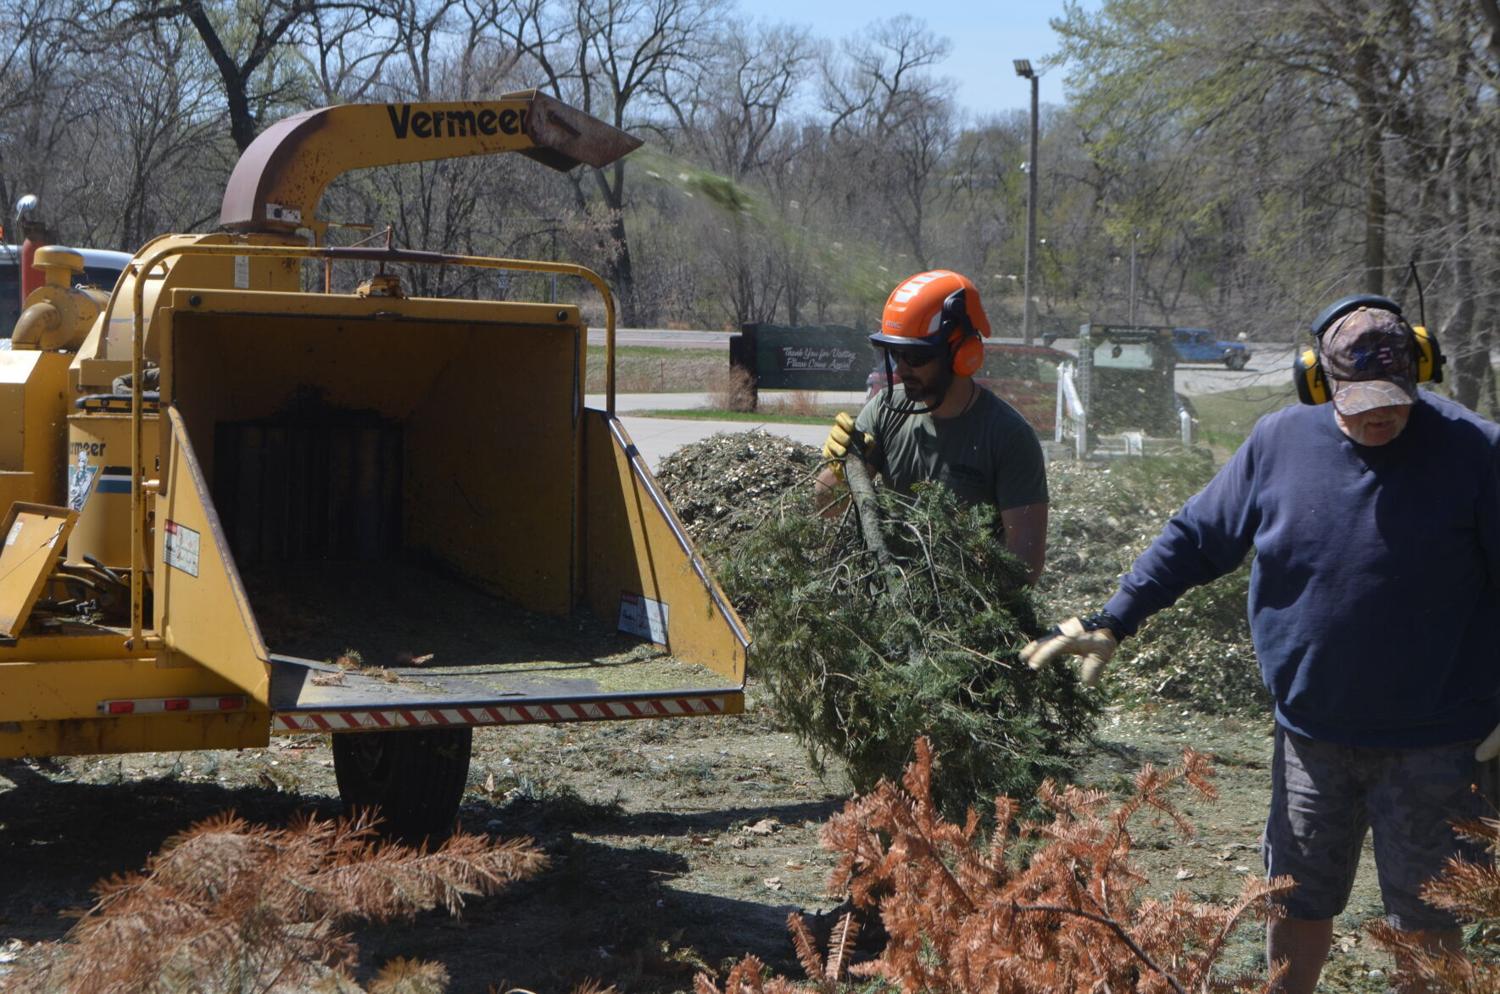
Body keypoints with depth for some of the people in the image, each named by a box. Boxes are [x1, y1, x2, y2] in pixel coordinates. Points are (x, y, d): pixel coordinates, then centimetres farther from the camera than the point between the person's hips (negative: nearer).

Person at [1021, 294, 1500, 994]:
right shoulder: (1280, 442, -3)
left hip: (1433, 745, -3)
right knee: (1296, 905, 15)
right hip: (1311, 733, 3)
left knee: (1426, 920, 9)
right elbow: (1195, 538, 7)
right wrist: (1112, 623, 3)